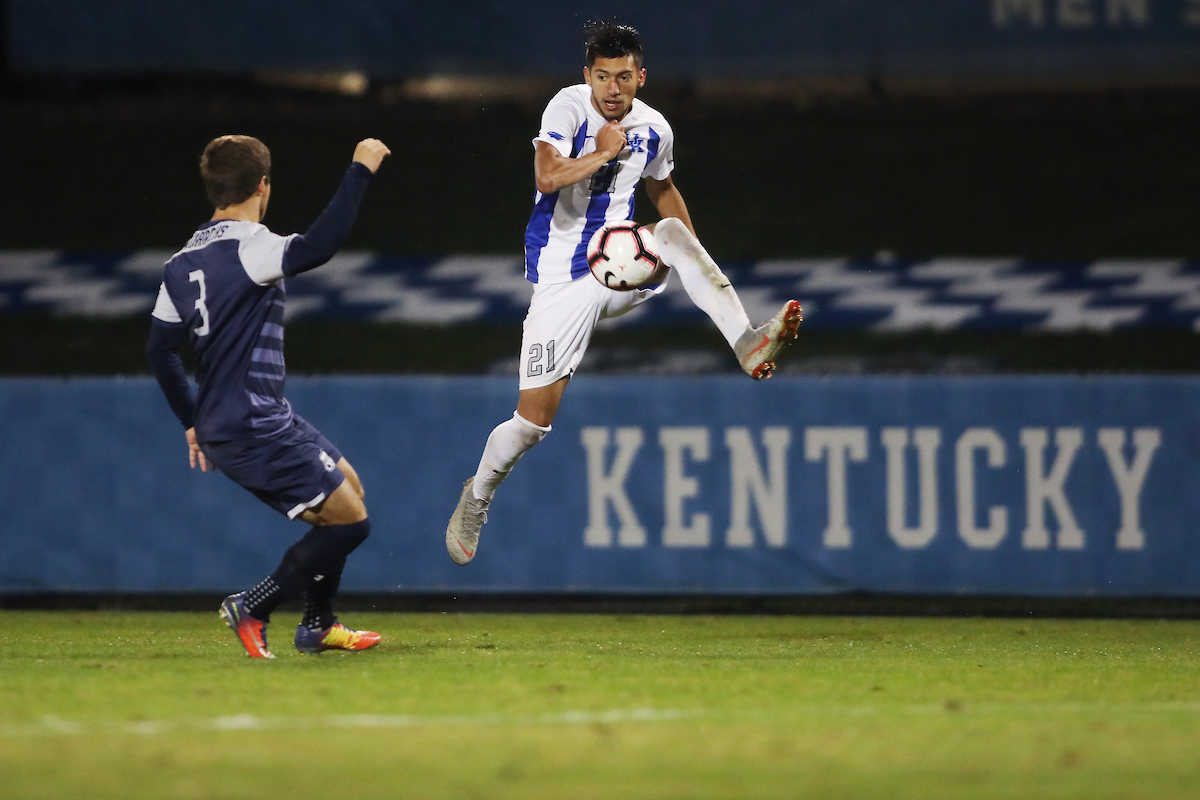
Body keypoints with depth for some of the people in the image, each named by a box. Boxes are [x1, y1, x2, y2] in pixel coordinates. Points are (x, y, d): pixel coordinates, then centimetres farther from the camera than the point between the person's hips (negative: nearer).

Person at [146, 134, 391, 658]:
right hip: (255, 430, -10)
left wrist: (192, 422, 24)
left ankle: (319, 626, 26)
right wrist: (360, 171, -26)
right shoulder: (247, 248, -17)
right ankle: (252, 610, 0)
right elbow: (318, 246, -35)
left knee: (346, 484, 22)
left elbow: (159, 350, 16)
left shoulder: (183, 263, 11)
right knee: (349, 521, -6)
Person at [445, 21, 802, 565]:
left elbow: (662, 189, 22)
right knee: (534, 419, -5)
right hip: (561, 282, -3)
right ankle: (477, 496, 23)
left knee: (675, 230, -28)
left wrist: (696, 264, 20)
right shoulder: (570, 107, -12)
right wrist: (605, 153, -18)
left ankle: (747, 344, -38)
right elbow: (548, 177, -27)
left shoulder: (653, 130, 2)